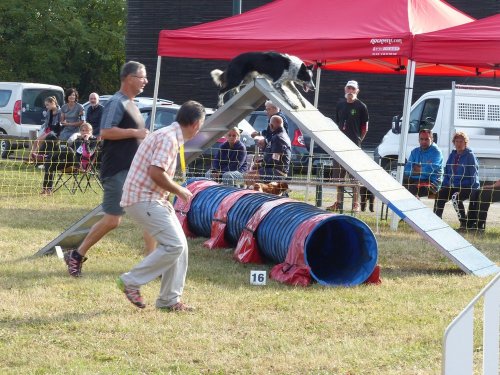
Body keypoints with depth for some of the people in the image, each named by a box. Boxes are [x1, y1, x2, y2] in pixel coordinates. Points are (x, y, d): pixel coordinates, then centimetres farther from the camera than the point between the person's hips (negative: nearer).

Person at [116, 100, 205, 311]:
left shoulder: (172, 137, 16)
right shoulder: (168, 138, -17)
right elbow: (156, 172, -26)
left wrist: (174, 191, 12)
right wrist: (179, 191, -14)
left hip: (154, 199, 10)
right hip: (143, 199, -10)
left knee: (179, 246, 8)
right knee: (174, 245, -15)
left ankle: (170, 299, 13)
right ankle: (131, 282, -6)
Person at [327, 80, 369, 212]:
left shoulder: (361, 106, -3)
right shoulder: (340, 105, 12)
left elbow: (365, 128, 1)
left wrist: (357, 140, 1)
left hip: (354, 146, -6)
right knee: (339, 174, 9)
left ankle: (356, 204, -3)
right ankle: (339, 203, 16)